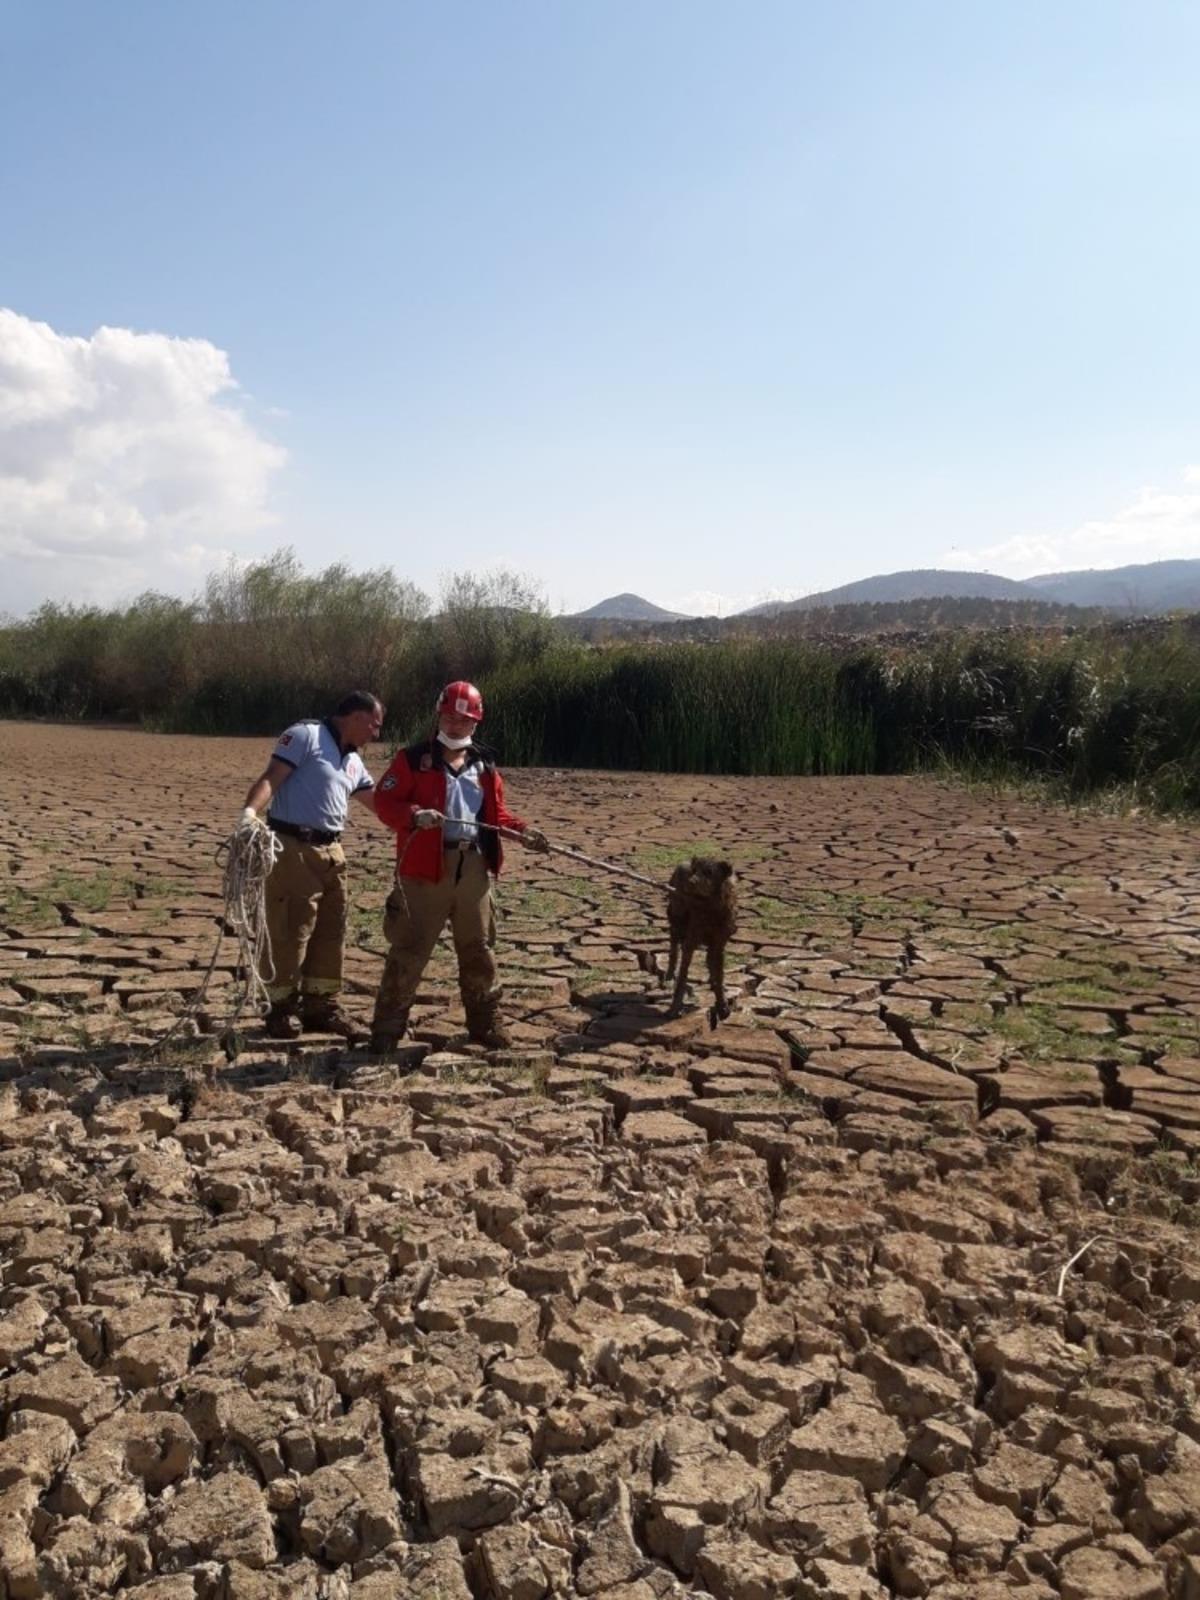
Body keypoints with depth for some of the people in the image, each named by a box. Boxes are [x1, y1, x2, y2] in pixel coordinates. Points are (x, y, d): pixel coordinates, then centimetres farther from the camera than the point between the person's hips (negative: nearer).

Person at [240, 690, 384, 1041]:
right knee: (289, 933, -2)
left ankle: (322, 1007, 22)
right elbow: (270, 778, -17)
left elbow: (380, 803, 24)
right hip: (293, 848, -8)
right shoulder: (305, 735, -6)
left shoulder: (353, 761, 18)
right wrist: (249, 811, -33)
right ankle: (282, 1009, 11)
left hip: (331, 851, 9)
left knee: (331, 933, 11)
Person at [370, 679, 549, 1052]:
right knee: (409, 948, 0)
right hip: (426, 867, -4)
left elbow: (496, 814, 17)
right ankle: (387, 1026, 10)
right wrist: (415, 814, -26)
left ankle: (486, 1022, 24)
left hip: (475, 868, 5)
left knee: (478, 948, 12)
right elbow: (384, 802, -8)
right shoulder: (413, 758, -1)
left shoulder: (485, 765, 14)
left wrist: (522, 830, -1)